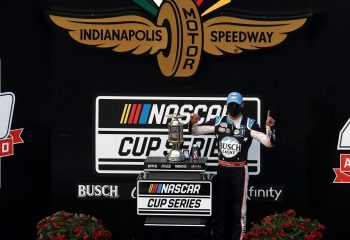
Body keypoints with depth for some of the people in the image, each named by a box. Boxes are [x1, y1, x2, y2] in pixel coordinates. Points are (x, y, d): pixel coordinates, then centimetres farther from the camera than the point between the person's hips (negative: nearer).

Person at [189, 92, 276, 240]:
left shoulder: (249, 124, -6)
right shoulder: (218, 122, 3)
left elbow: (269, 143, -11)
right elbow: (194, 131, 8)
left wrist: (269, 127, -28)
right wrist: (193, 123, -13)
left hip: (239, 170, -3)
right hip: (221, 169, 3)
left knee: (238, 207, 3)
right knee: (219, 205, 11)